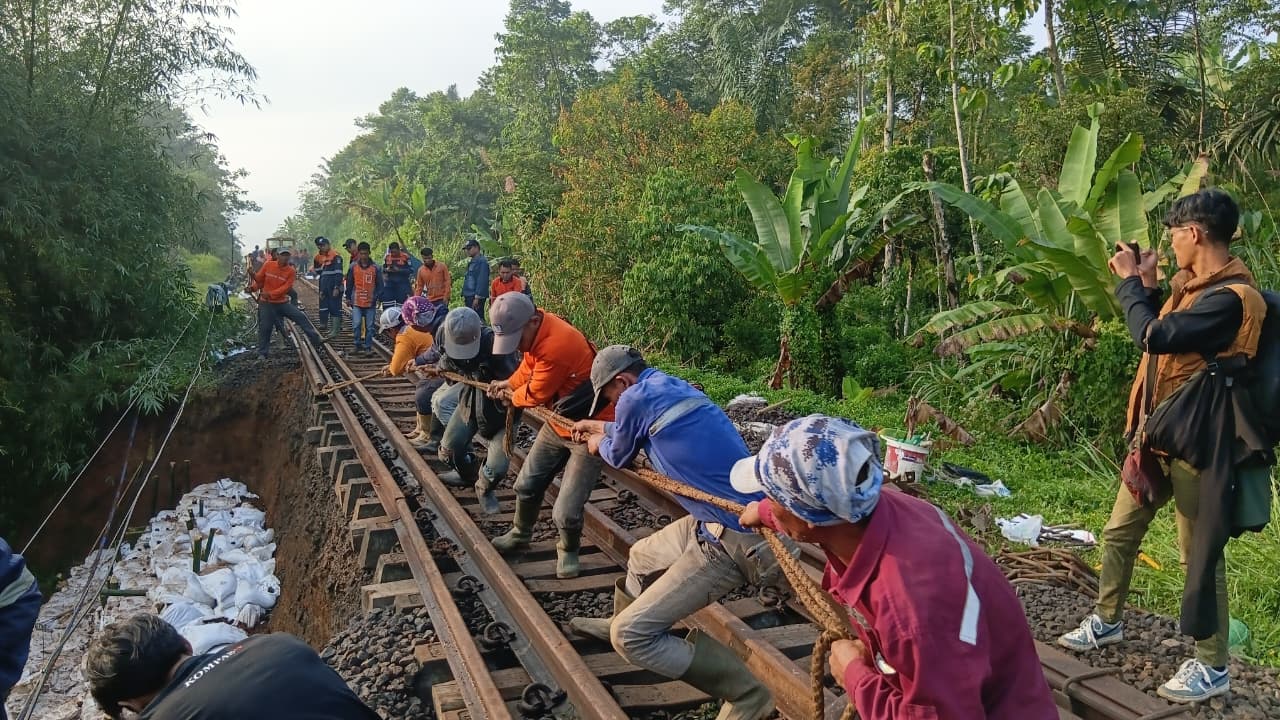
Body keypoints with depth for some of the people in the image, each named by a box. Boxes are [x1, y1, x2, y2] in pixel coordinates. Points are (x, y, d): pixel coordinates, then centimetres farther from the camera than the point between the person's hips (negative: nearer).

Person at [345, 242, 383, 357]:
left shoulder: (375, 268, 0)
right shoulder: (353, 266, 2)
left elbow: (379, 284, 5)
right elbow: (349, 283, 9)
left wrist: (378, 298, -2)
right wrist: (348, 297, 10)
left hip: (371, 302, 0)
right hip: (357, 302, 0)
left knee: (369, 326, 5)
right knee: (356, 325, -8)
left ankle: (368, 347, 13)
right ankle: (358, 346, 6)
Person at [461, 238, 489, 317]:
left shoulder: (482, 261, -11)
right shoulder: (471, 262, 19)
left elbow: (482, 281, -18)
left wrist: (477, 297, -22)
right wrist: (464, 296, 18)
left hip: (476, 297, -10)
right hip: (469, 297, 10)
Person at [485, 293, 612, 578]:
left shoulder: (556, 346, -34)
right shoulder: (536, 330, -7)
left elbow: (536, 394, -19)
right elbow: (529, 365, 13)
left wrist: (511, 396, 1)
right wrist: (509, 384, -4)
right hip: (559, 422, 9)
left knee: (565, 512, -9)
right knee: (526, 485, 19)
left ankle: (568, 550, 22)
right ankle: (520, 534, 45)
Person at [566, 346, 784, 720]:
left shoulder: (635, 397, -11)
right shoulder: (671, 385, 14)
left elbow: (620, 457, 9)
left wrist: (599, 444, 31)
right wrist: (600, 427, 50)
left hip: (735, 539, -10)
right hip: (745, 516, 10)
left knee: (630, 637, -6)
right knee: (642, 556, 30)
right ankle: (620, 622, 57)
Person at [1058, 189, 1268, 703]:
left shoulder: (1230, 297, -22)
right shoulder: (1192, 285, 9)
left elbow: (1154, 337, -28)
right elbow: (1160, 333, 20)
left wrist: (1129, 281, -13)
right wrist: (1146, 284, 8)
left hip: (1195, 443, -9)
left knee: (1200, 557, 1)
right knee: (1118, 533, 17)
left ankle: (1211, 668, 15)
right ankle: (1107, 622, 34)